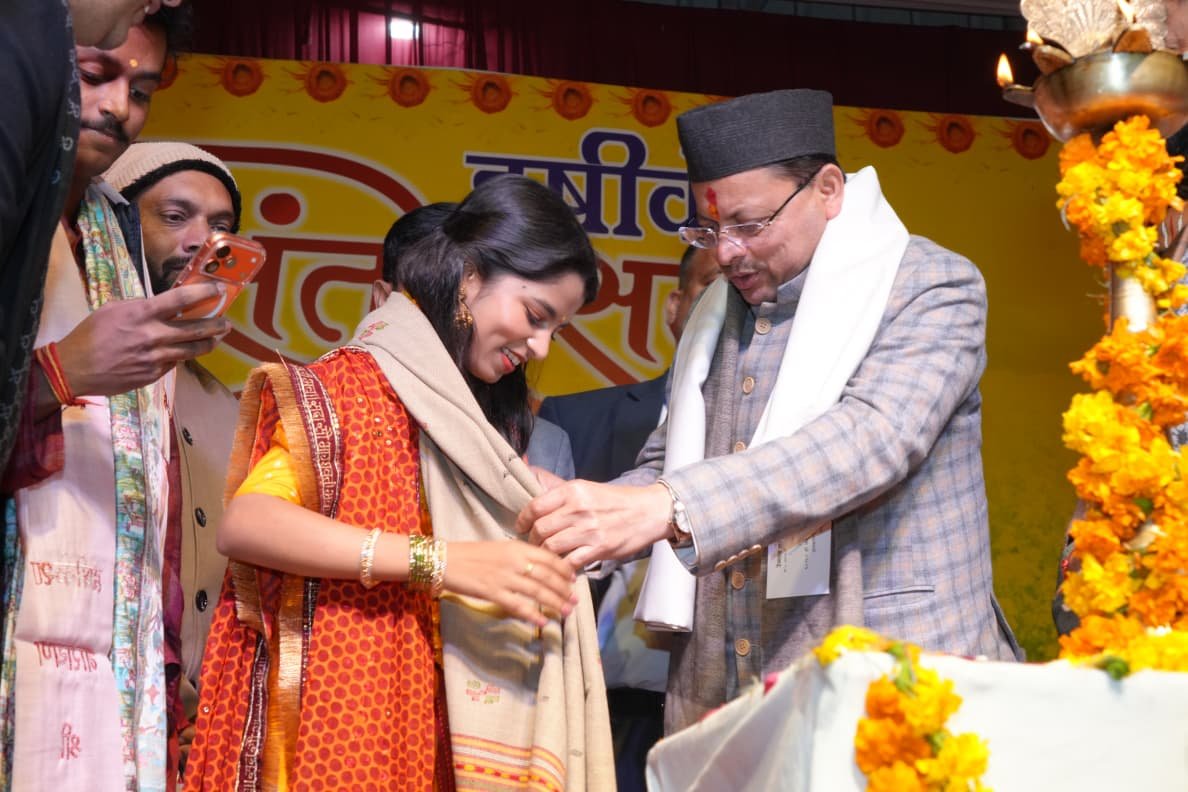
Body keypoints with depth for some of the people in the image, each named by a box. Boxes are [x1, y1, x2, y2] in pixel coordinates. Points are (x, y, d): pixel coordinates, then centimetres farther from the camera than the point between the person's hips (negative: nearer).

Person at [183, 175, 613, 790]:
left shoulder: (481, 418, 14)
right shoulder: (358, 385, -9)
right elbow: (243, 523, -23)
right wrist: (436, 560, -29)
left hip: (452, 731, 7)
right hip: (356, 722, -7)